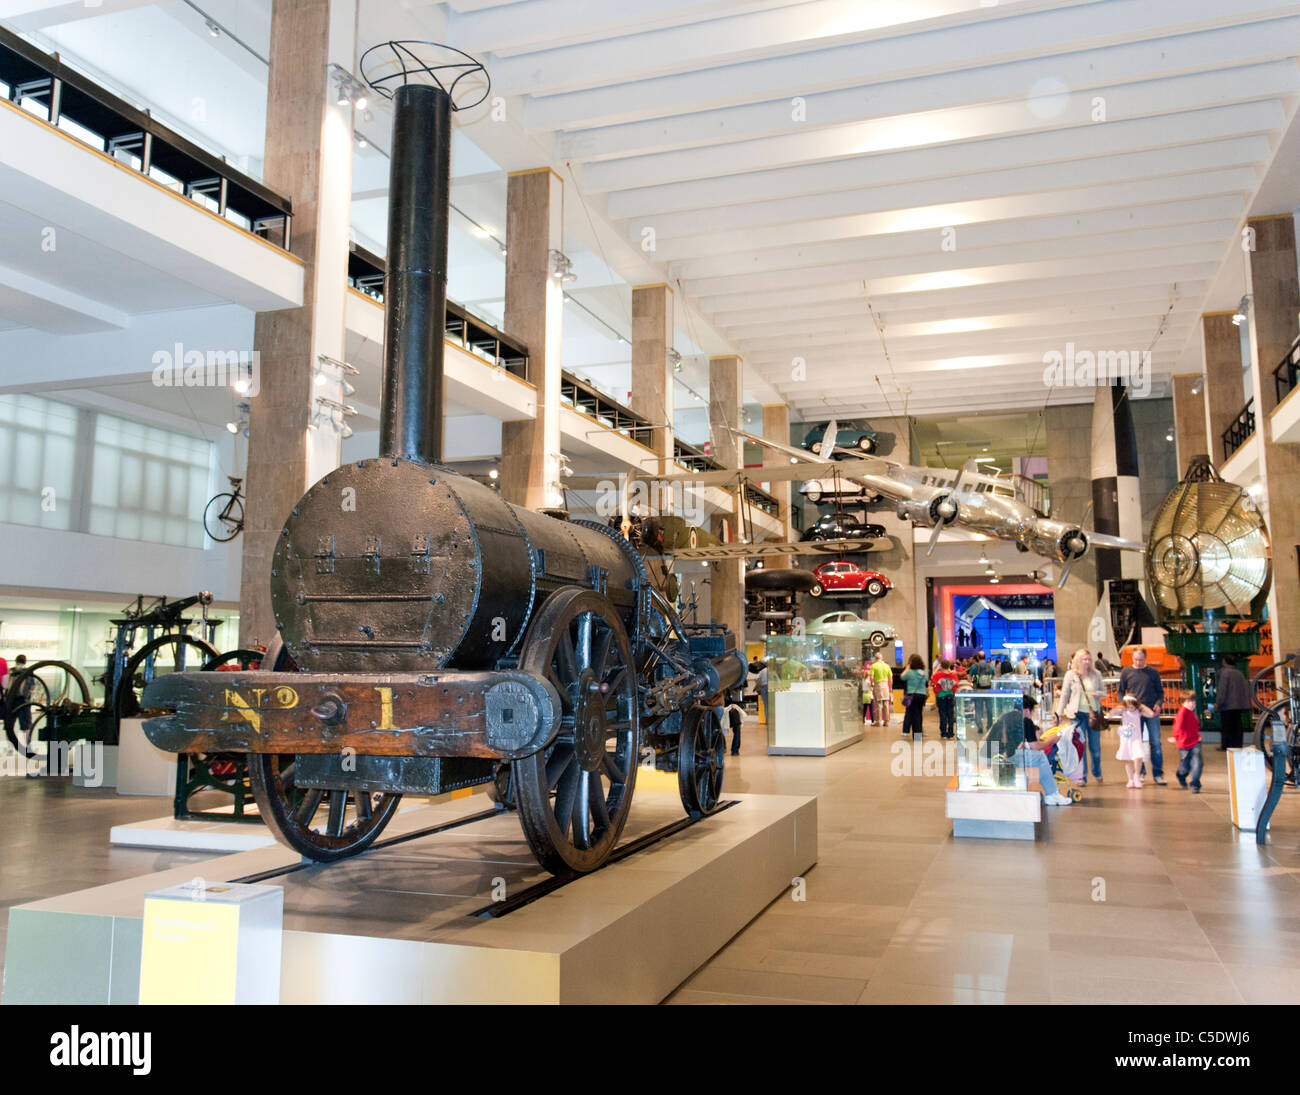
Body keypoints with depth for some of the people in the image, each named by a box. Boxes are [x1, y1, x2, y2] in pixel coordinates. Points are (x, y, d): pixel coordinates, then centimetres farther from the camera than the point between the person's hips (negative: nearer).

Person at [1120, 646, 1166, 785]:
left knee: (1156, 743, -2)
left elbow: (1160, 691, 11)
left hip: (1151, 712, 0)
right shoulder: (1126, 672, 5)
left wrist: (1158, 704, -8)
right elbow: (1121, 692, 10)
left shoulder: (1153, 672, 5)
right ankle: (1140, 771, 17)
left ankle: (1158, 774, 4)